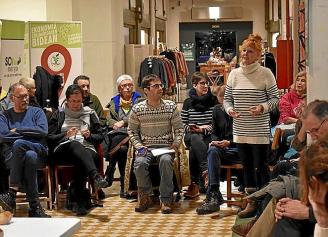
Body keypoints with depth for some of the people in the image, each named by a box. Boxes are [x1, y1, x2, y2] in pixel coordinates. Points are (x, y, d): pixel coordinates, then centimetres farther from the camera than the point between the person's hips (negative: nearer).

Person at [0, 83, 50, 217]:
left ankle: (12, 192, -38)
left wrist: (18, 130, 0)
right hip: (11, 154, 1)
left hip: (39, 152, 0)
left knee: (18, 144, -37)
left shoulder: (37, 112, 20)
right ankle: (34, 206, -40)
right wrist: (30, 134, 0)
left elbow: (43, 131, 0)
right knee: (29, 157, -38)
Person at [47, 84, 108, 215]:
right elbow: (49, 138, 11)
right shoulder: (58, 114, 20)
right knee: (75, 144, -40)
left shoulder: (90, 113, 25)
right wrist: (66, 134, -5)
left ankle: (78, 201, -39)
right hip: (63, 150, -1)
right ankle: (96, 177, -61)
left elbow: (100, 137, 21)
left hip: (87, 150, 1)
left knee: (80, 161, -38)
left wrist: (90, 135, 1)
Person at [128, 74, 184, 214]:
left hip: (165, 147, 0)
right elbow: (132, 131, 9)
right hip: (145, 147, 1)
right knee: (139, 163, -32)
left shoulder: (171, 107, 3)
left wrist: (175, 144, -9)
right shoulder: (137, 109, 3)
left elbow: (179, 129, 7)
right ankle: (144, 197, -8)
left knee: (166, 160, -35)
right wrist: (139, 146, -6)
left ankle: (166, 200, -22)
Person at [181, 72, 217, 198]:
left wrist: (204, 129, -13)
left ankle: (195, 184, -34)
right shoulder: (188, 102, 9)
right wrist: (191, 129, -12)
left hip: (208, 135, 0)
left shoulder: (213, 101, 7)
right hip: (191, 135, 0)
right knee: (195, 139, -39)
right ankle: (206, 169, -49)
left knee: (194, 150, -34)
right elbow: (183, 124, 8)